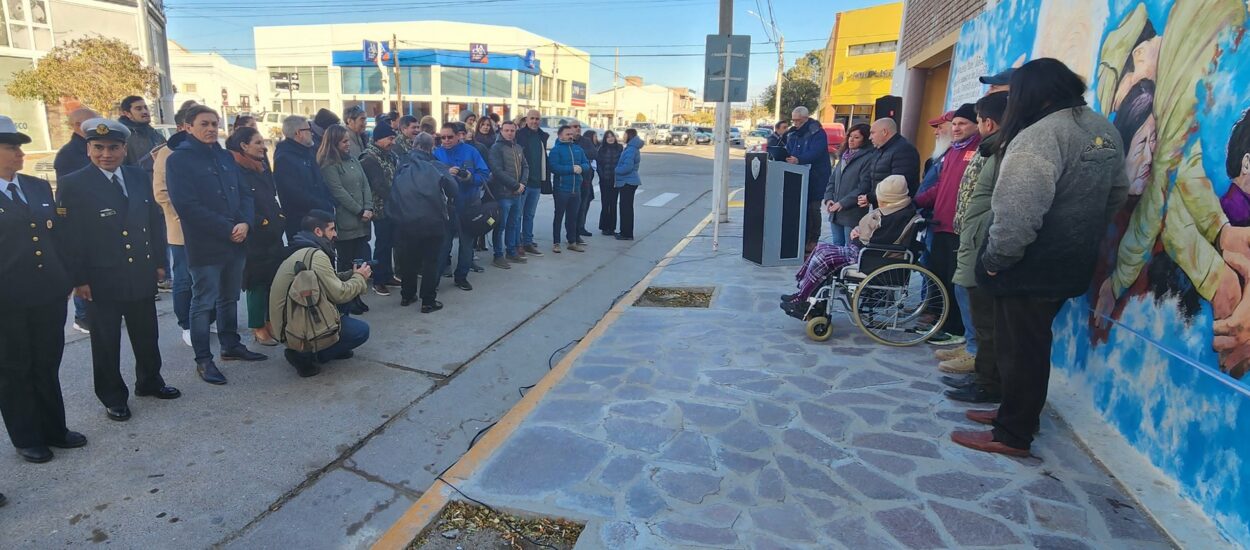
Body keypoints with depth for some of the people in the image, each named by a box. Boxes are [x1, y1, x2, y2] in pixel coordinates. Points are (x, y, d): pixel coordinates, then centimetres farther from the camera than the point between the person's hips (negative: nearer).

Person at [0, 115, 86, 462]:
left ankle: (54, 429, 28)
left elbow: (58, 234, 14)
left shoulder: (39, 187, 10)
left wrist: (67, 278, 9)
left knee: (48, 365, 15)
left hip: (49, 295, 5)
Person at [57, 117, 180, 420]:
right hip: (101, 279, -4)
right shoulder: (72, 184, -8)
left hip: (142, 275, 4)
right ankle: (113, 397, 24)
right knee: (106, 343, 9)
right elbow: (69, 236, -8)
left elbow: (156, 220, 9)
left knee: (147, 336, 16)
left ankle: (149, 381, 36)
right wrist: (78, 278, -11)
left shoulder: (140, 177, 5)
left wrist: (159, 261, 7)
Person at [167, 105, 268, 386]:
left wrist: (245, 223, -9)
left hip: (235, 242, 6)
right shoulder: (178, 160, -7)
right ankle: (203, 359, 11)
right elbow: (187, 205, -15)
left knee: (230, 298, 16)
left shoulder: (225, 156, 12)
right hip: (205, 245, -6)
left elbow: (244, 193, 10)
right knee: (203, 303, 2)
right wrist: (227, 229, -17)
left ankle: (231, 346, 30)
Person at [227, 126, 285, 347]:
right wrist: (262, 223, -15)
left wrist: (280, 219, 10)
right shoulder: (236, 170, -12)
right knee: (258, 282, 1)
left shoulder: (262, 168, 13)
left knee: (274, 279, 10)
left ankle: (271, 323, 22)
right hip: (254, 238, -7)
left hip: (273, 235, 7)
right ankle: (258, 329, 13)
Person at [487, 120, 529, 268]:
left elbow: (525, 167, 16)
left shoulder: (518, 148, 13)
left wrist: (522, 184, -3)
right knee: (500, 225, -1)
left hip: (516, 194, 7)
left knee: (514, 224, 15)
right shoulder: (496, 148, -9)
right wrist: (516, 185, -16)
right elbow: (497, 171, -17)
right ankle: (498, 256, 7)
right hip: (502, 193, -7)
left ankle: (512, 252, 27)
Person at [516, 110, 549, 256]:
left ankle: (528, 243, 21)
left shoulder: (542, 136, 12)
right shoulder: (519, 134, -7)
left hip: (536, 183, 6)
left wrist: (545, 180, 11)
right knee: (517, 215, 1)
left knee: (530, 215, 13)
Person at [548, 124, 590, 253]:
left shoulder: (578, 149, 13)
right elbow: (554, 167, -18)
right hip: (561, 189, -5)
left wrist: (581, 168, -12)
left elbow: (587, 164, 10)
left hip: (576, 189, 5)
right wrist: (572, 169, -19)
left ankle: (572, 242, 22)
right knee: (559, 216, 3)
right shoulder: (556, 150, -6)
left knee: (573, 217, 13)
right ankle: (556, 243, 10)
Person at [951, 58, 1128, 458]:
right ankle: (1017, 412, 34)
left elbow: (1018, 213, -28)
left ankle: (1012, 435, 12)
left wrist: (995, 259, -15)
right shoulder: (1105, 130, 10)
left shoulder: (1041, 135, -21)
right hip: (1070, 262, 9)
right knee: (1033, 344, 20)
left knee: (1020, 348, 1)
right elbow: (1117, 194, 21)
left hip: (1032, 266, -9)